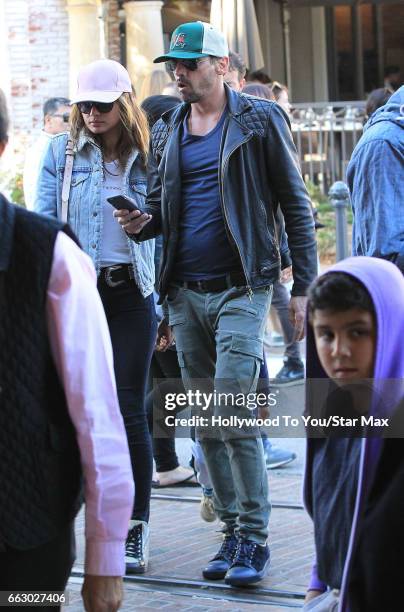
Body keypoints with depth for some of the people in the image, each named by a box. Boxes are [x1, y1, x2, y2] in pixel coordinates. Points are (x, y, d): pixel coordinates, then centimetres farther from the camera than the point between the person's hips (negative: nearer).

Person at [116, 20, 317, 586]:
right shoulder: (167, 131, 12)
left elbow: (295, 205, -2)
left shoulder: (259, 121, -2)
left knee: (234, 417, -13)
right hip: (186, 293, 6)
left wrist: (303, 287, -6)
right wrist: (141, 222, -4)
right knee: (205, 425, 7)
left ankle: (255, 540, -3)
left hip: (241, 288, -5)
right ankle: (233, 533, 17)